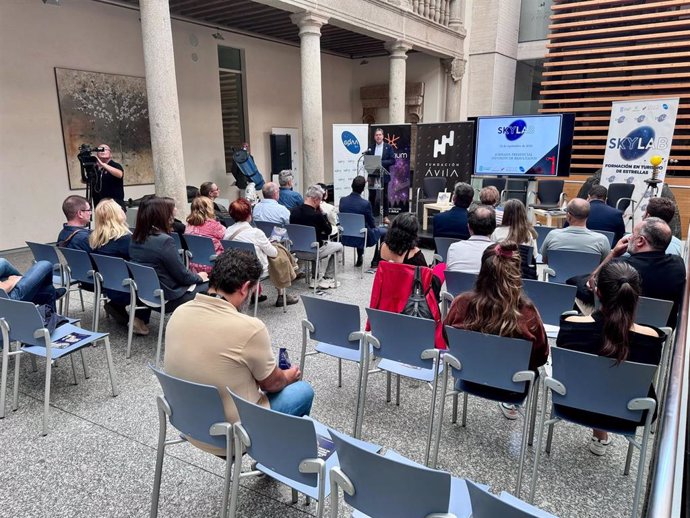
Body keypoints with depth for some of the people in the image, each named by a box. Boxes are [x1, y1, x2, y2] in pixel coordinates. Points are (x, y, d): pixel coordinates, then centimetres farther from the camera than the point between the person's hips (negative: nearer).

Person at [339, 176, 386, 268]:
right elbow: (372, 224, -10)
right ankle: (375, 261, 26)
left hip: (346, 238, 5)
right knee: (383, 231, 21)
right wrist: (374, 225, 13)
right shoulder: (365, 204, -24)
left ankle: (359, 259, 40)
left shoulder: (342, 200, -10)